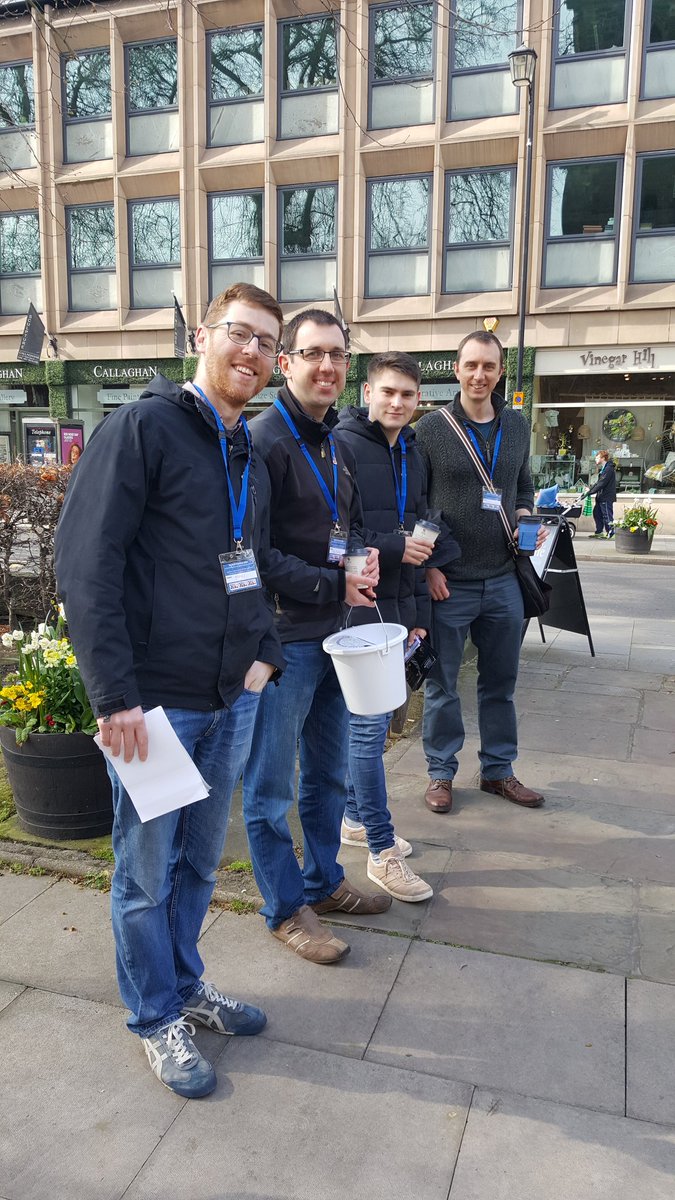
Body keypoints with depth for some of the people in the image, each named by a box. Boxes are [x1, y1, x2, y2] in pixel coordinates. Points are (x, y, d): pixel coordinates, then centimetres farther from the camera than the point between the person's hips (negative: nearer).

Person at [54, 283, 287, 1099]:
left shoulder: (250, 458, 13)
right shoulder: (143, 427, -11)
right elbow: (85, 562, -18)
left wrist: (263, 653, 6)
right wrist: (115, 695, -21)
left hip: (233, 701, 7)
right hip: (155, 701, -7)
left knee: (200, 861, 21)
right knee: (147, 872, 11)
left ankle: (185, 981, 43)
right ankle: (157, 1018, 32)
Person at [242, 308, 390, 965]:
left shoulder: (336, 444, 12)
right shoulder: (264, 442, -16)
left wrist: (366, 557, -1)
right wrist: (336, 586, -18)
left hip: (333, 636, 9)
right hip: (281, 639, -9)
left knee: (327, 773, 21)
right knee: (271, 788, 7)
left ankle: (323, 881, 39)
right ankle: (286, 908, 24)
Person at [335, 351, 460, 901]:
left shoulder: (413, 453, 15)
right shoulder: (342, 445, -10)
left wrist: (419, 609, 14)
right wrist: (394, 547, -18)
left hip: (401, 606, 7)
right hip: (361, 608, -7)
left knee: (365, 723, 17)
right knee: (369, 726, -2)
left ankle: (355, 817, 32)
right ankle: (382, 850, 9)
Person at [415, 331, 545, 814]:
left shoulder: (517, 426, 9)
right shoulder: (432, 427, -5)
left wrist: (524, 520, -1)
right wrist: (428, 566, -11)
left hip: (503, 579, 5)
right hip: (449, 583, -4)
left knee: (501, 682, 15)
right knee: (442, 684, 7)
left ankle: (498, 769, 30)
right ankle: (441, 772, 23)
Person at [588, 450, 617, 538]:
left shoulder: (609, 469, -17)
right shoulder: (603, 468, 16)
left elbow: (601, 484, -22)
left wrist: (590, 492, -18)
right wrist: (590, 489, 5)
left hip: (607, 497, -10)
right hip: (601, 496, 10)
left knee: (607, 515, -4)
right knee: (597, 513, 14)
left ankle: (610, 533, 4)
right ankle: (599, 531, 22)